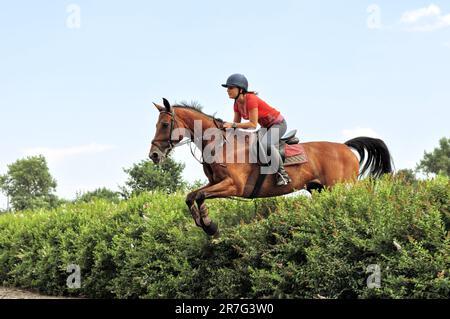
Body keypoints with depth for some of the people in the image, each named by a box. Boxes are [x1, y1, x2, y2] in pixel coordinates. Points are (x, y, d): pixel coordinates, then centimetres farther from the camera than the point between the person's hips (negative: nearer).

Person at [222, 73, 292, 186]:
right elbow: (236, 123, 3)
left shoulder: (251, 99, -28)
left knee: (265, 144, -33)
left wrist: (233, 125, -33)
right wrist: (228, 126, -16)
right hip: (266, 126, 10)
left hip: (278, 124, -10)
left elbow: (253, 124, -31)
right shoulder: (237, 103, -2)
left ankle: (282, 173, -22)